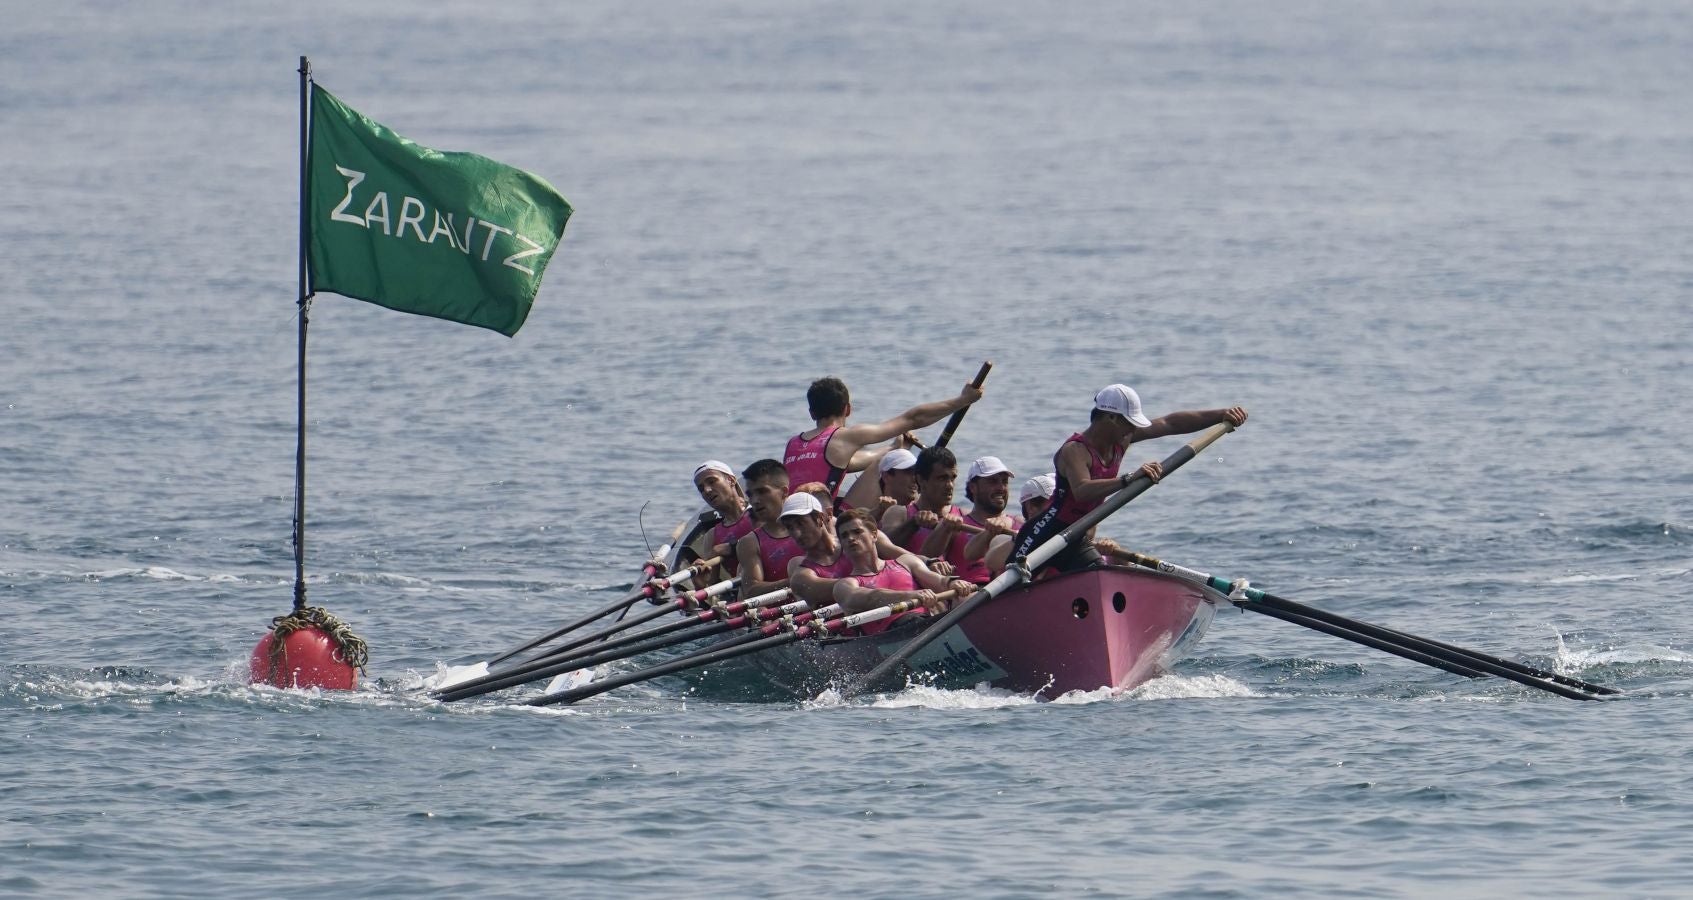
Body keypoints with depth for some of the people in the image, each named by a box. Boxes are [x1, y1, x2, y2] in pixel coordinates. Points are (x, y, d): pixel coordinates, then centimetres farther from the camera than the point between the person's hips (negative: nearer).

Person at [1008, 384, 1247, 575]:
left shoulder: (1120, 441, 3)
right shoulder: (1075, 451, -23)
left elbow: (1170, 424, 9)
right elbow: (1082, 490, -43)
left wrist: (1221, 415, 6)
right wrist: (1129, 479, -53)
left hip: (1078, 545, 8)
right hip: (1044, 538, -8)